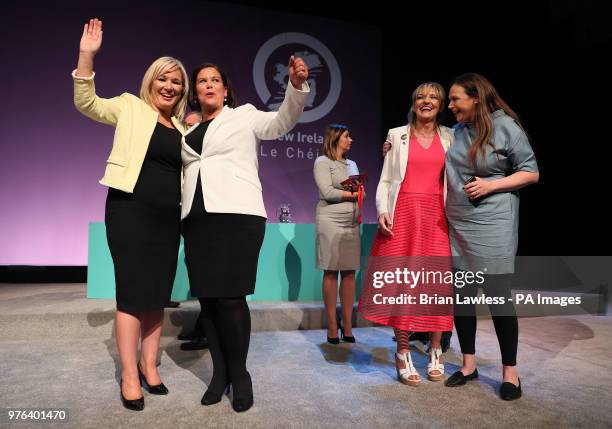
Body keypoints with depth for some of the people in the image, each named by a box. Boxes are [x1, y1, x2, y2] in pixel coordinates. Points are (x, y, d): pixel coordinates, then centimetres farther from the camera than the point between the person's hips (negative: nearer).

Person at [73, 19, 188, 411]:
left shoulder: (182, 127, 15)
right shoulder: (130, 107, 5)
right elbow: (86, 103, -4)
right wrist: (87, 56, -15)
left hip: (167, 217, 5)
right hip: (130, 210, -4)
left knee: (158, 294, 7)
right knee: (133, 293, -5)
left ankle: (149, 365, 20)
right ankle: (129, 375, 6)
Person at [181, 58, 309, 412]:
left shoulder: (244, 116, 7)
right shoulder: (187, 130, 21)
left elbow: (283, 121, -7)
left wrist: (297, 86, -23)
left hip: (237, 216, -5)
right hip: (197, 220, 5)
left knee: (230, 298, -9)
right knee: (207, 298, 5)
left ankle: (239, 374, 10)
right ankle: (220, 373, 19)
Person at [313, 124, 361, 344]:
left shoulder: (352, 164, 21)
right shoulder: (322, 162, 1)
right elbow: (327, 192, -10)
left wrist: (359, 210, -4)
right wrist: (352, 194, -2)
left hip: (352, 223, 6)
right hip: (330, 221, -6)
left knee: (349, 272, 2)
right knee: (331, 272, -4)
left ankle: (347, 325, 7)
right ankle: (332, 327, 1)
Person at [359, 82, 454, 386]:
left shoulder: (449, 137, 13)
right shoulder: (397, 135, 10)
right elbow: (385, 179, 7)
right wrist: (382, 210, -7)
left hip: (436, 216, 2)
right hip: (402, 213, -1)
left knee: (437, 281, 1)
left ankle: (435, 353, 15)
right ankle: (403, 354, 8)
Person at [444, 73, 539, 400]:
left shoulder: (506, 127, -4)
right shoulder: (455, 131, 10)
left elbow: (531, 173, -1)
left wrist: (490, 185, -14)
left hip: (493, 226, -5)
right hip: (457, 226, 5)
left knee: (498, 297, -1)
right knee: (460, 296, 9)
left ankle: (510, 372, 16)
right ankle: (469, 364, 24)